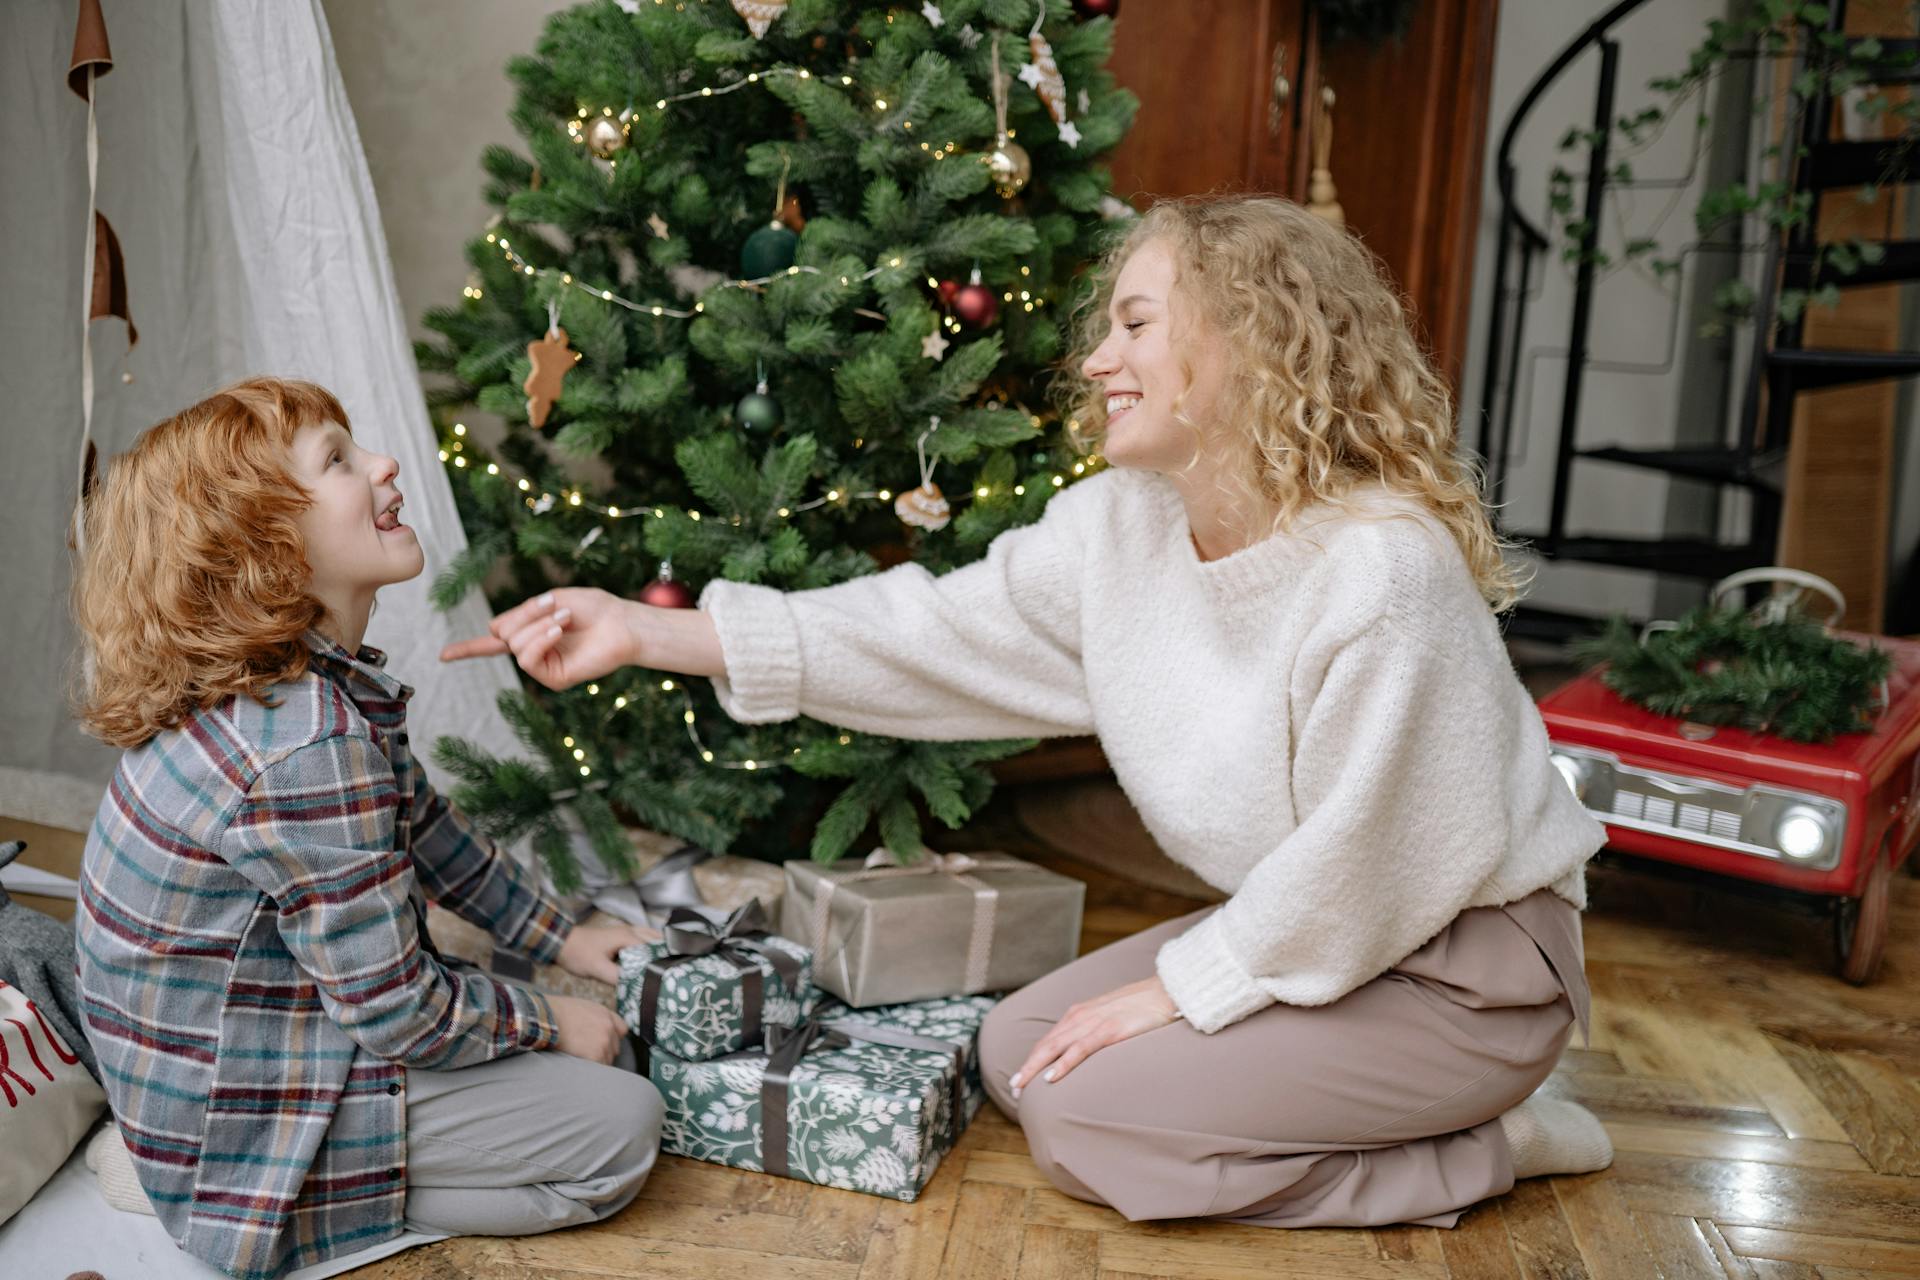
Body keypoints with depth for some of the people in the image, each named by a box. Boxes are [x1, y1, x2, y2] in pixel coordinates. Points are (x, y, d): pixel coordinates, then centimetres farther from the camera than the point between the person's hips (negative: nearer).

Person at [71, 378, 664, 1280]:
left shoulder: (306, 688, -2)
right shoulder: (309, 750, -33)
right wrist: (550, 1021, -8)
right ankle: (341, 1200, -1)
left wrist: (564, 939, 15)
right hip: (244, 1117, -9)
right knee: (620, 1124, -9)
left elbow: (425, 831, 12)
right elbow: (400, 1015, -26)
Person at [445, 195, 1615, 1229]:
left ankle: (1486, 1149, 0)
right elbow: (928, 632, -6)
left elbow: (1360, 865, -24)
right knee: (1020, 1052, 7)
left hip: (1468, 957, -8)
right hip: (1300, 923, 8)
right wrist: (647, 633, -9)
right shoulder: (1118, 525, -6)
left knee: (1086, 1118, -15)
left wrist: (1177, 990, -15)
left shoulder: (1385, 567, -29)